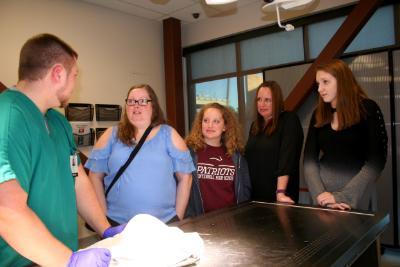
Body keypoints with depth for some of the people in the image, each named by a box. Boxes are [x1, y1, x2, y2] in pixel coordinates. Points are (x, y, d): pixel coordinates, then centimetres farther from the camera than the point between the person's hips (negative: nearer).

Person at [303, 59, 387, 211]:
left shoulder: (367, 109, -7)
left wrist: (341, 197, -18)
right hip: (323, 194, 3)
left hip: (354, 196, -3)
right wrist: (319, 194, -17)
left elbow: (376, 161, -13)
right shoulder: (318, 114, 2)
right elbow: (309, 160, -2)